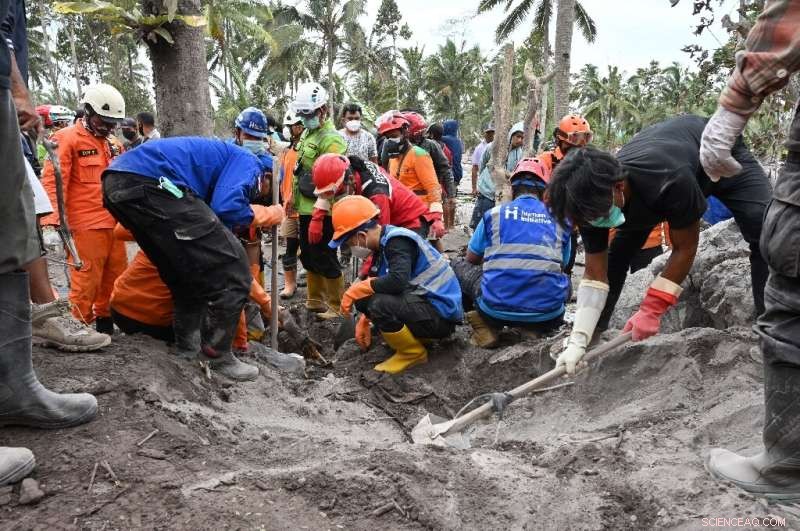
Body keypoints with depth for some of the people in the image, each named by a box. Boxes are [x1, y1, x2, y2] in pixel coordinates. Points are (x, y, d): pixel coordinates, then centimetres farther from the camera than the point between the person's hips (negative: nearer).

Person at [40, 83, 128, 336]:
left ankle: (106, 318, 27)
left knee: (116, 273, 13)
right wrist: (54, 216, -22)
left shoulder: (110, 143, 20)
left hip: (112, 221, 8)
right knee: (87, 278, -6)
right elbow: (53, 180, -13)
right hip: (86, 224, -8)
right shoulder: (67, 139, -5)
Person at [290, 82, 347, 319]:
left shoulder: (331, 139, -15)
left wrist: (318, 217, -25)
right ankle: (315, 300, 33)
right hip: (306, 208, 9)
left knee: (324, 259, -2)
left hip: (321, 212, -9)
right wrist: (294, 199, 22)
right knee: (308, 256, 18)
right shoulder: (308, 134, 15)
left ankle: (338, 307, 11)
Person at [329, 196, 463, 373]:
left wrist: (356, 290, -21)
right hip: (424, 302, 9)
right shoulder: (386, 240, 9)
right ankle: (415, 336, 10)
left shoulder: (396, 240, -19)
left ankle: (414, 353, -5)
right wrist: (364, 321, 17)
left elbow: (397, 282, -35)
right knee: (364, 300, 3)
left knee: (379, 304, -30)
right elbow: (383, 285, 18)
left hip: (441, 314, -9)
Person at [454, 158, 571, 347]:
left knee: (459, 266, 24)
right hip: (547, 314, 2)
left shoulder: (494, 214, 7)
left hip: (498, 309, -1)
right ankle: (534, 329, 10)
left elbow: (471, 260, 20)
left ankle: (485, 326, 5)